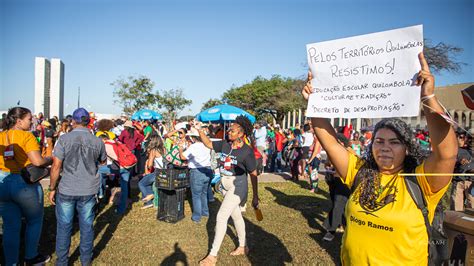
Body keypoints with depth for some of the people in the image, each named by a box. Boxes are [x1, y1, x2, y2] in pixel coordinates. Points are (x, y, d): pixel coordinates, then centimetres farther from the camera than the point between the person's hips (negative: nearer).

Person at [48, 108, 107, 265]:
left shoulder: (64, 139, -9)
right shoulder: (97, 141, -3)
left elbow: (56, 166, -9)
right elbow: (103, 161, 14)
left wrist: (52, 188, 0)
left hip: (66, 190, -1)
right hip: (88, 190, 1)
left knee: (64, 226, 13)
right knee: (87, 226, 13)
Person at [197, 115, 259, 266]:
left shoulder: (247, 151, -17)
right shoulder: (225, 145, -1)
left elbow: (253, 174, -12)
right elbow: (208, 143, 8)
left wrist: (255, 196, -9)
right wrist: (199, 130, -8)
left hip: (237, 185, -7)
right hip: (225, 185, 7)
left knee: (221, 216, -11)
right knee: (236, 215, 19)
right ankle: (243, 247, 39)